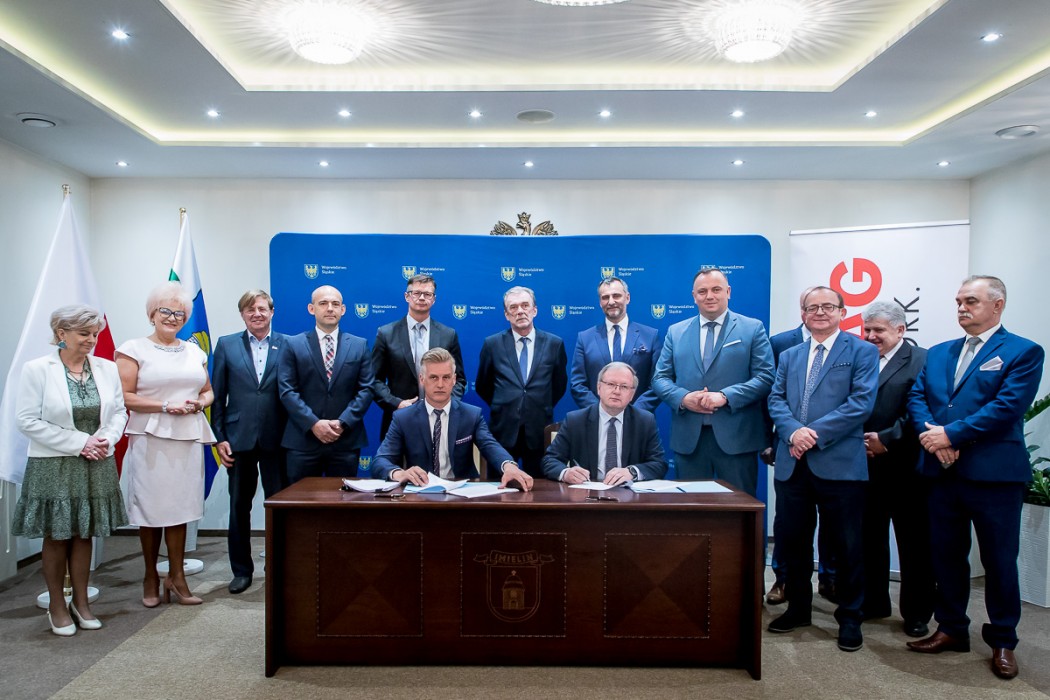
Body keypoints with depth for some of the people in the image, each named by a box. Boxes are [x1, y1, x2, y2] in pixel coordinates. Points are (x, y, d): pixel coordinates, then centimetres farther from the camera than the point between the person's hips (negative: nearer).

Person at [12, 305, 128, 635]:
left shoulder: (107, 369, 2)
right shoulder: (36, 369, -9)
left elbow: (119, 412, 7)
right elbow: (27, 420, -12)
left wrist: (106, 439, -12)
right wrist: (79, 443, -16)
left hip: (96, 466, 3)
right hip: (53, 468, -3)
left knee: (84, 534, 13)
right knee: (56, 537, 9)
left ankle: (80, 601, 27)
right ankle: (56, 606, 25)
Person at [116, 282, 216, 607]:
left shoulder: (194, 351, 14)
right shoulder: (134, 349, -1)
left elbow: (208, 391, 20)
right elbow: (124, 397, -9)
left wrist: (199, 403, -2)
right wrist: (166, 406, -16)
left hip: (188, 439, 4)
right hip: (149, 439, -4)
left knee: (179, 508, 7)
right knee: (151, 510, 4)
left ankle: (176, 578, 17)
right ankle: (151, 579, 20)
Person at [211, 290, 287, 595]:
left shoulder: (287, 345, 1)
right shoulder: (226, 345, 5)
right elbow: (217, 396, 5)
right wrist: (219, 438, -1)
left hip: (276, 439, -1)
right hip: (239, 438, 1)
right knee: (239, 506, 11)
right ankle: (241, 570, 25)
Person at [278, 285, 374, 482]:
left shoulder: (359, 345, 8)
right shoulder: (293, 345, 5)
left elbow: (366, 389, 2)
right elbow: (287, 390, -2)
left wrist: (343, 423, -10)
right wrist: (313, 423, -13)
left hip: (346, 440, 1)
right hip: (303, 440, -1)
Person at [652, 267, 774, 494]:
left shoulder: (753, 329, 4)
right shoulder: (676, 332, 12)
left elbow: (765, 377, -4)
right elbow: (660, 378, 9)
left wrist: (726, 396, -17)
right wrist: (683, 398, -11)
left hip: (736, 437, -2)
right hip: (688, 439, 2)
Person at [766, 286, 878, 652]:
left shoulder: (862, 352, 2)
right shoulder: (789, 356, 17)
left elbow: (862, 402, -9)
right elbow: (776, 399, 8)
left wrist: (815, 433, -16)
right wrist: (793, 431, -13)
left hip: (840, 463, -4)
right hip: (793, 463, 5)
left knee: (847, 545, 5)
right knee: (793, 539, 12)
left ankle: (850, 617, 22)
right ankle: (798, 608, 29)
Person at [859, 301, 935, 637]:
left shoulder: (921, 360, -5)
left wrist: (886, 439, -16)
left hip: (906, 468, -4)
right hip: (866, 466, 5)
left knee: (914, 545, 7)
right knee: (869, 540, 14)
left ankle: (917, 614, 21)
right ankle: (873, 603, 28)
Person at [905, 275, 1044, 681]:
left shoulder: (1023, 352, -3)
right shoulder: (938, 353, 14)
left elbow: (1007, 407, -15)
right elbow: (916, 397, 5)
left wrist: (950, 434, -18)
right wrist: (931, 434, -13)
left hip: (994, 473, -5)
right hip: (942, 472, 5)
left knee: (999, 561, 7)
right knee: (946, 556, 13)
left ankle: (1002, 641, 24)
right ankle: (951, 630, 28)